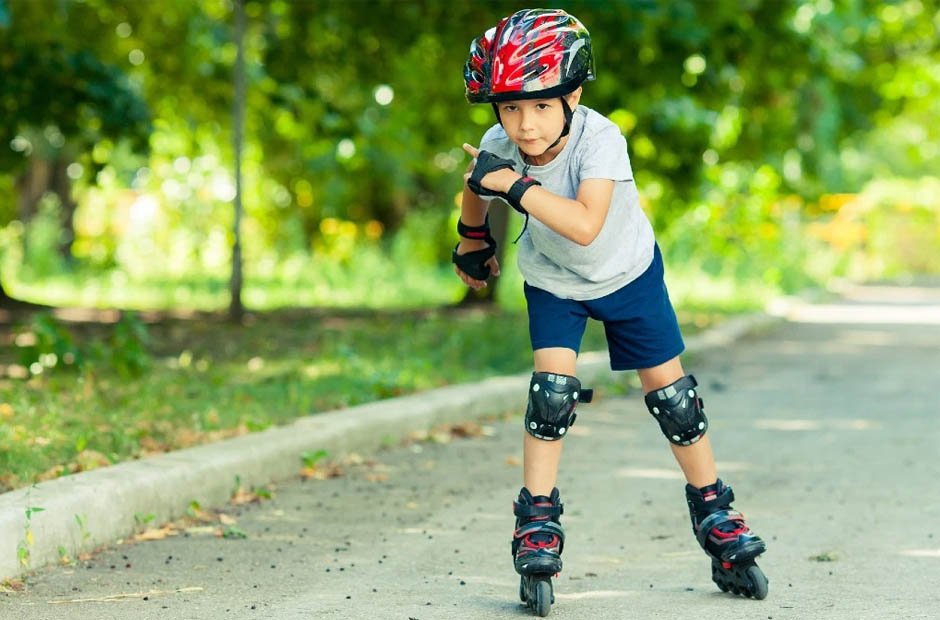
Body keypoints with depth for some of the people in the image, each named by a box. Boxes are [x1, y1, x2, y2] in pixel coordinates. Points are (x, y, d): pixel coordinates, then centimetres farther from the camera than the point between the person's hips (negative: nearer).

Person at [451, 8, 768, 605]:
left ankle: (713, 510, 18)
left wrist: (513, 184, -50)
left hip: (626, 272, -2)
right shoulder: (496, 148, -23)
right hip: (552, 280, 2)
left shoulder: (599, 139, -36)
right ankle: (538, 517, -2)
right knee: (552, 387, -15)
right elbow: (475, 189, 2)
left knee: (670, 389, 2)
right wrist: (472, 244, 17)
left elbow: (585, 225, -49)